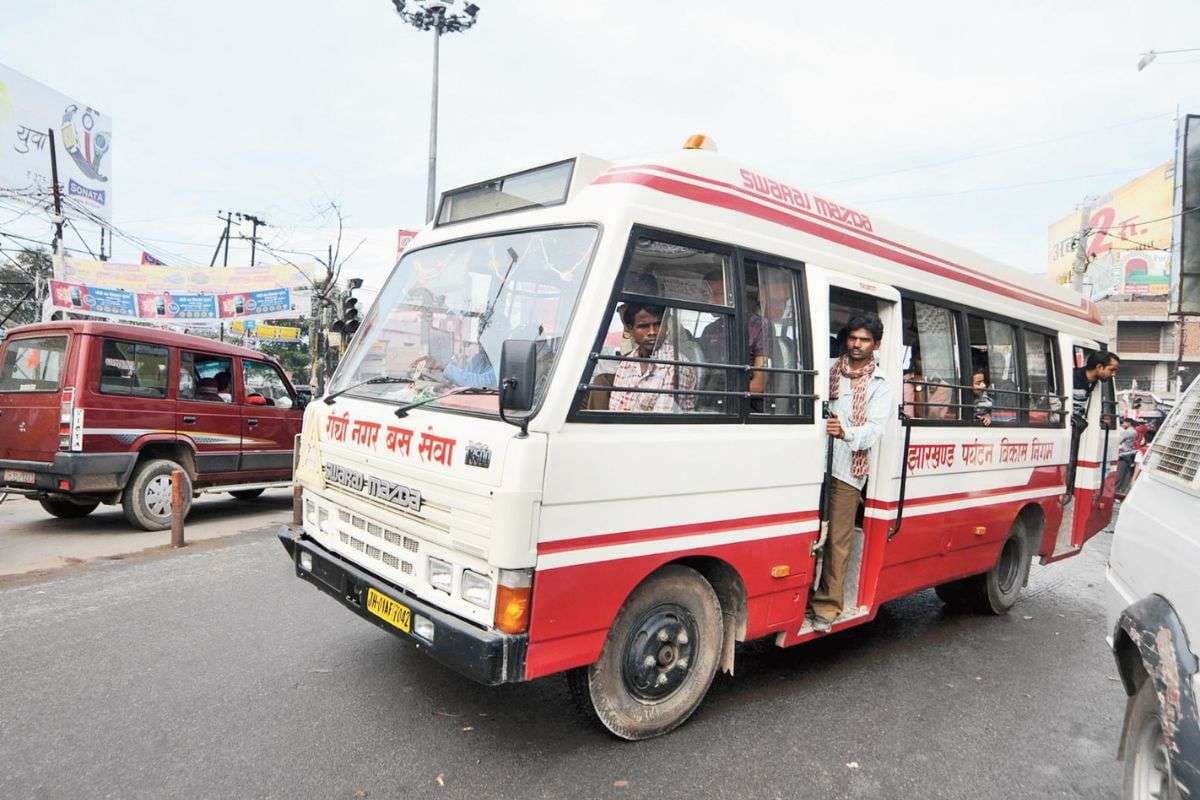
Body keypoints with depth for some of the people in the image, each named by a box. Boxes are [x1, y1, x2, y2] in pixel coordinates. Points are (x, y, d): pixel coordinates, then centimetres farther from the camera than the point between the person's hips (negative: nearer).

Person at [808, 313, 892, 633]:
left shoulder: (880, 386, 10)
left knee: (838, 539, -4)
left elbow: (874, 429, -3)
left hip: (847, 470, -1)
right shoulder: (828, 370, 16)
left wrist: (846, 432, -24)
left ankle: (827, 606, 3)